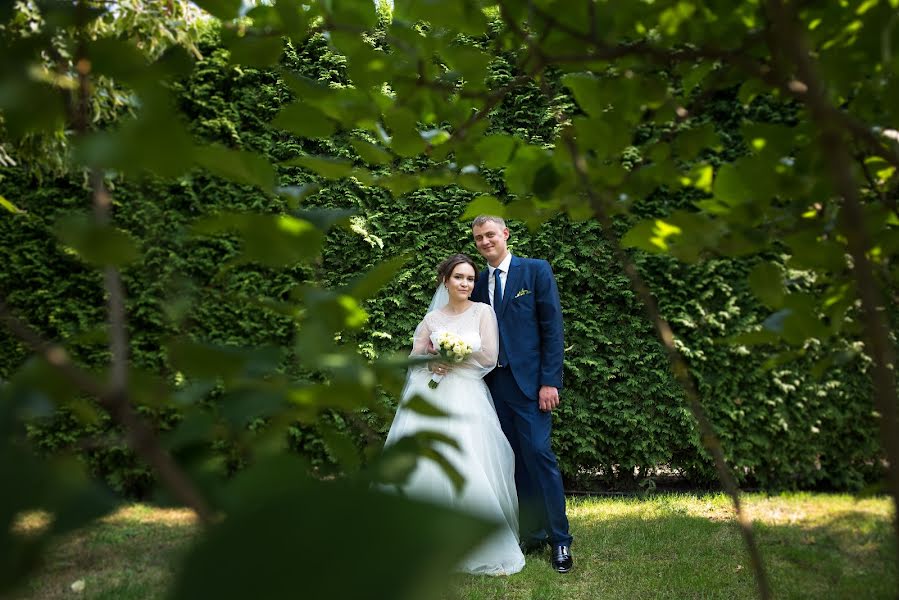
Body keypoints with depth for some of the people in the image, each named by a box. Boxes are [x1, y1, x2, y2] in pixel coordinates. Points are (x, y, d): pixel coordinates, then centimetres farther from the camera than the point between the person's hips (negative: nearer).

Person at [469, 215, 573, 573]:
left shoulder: (536, 271, 0)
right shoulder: (478, 284, 12)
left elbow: (552, 328, -5)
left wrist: (550, 381, -11)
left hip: (530, 382, -4)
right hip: (494, 385, 5)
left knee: (539, 455, -7)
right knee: (515, 461, 8)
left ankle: (560, 540, 6)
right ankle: (533, 534, 20)